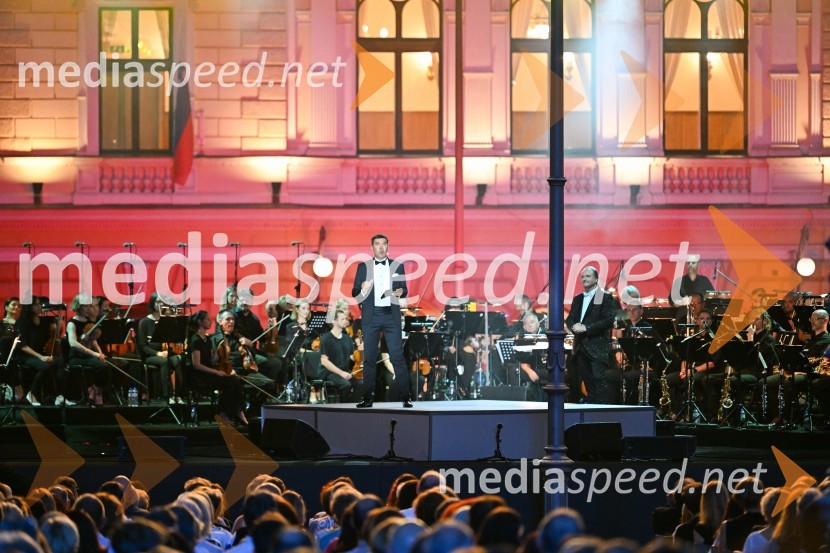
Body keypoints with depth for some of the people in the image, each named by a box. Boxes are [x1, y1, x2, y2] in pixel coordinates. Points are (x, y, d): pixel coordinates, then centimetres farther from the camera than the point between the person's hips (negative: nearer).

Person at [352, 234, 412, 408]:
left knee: (397, 356, -5)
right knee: (369, 358, 1)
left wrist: (400, 292, -12)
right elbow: (354, 293, 5)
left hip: (391, 315, 0)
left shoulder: (397, 266, 9)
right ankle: (368, 397, 5)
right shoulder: (363, 267, 7)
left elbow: (404, 289, 11)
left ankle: (405, 396, -3)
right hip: (371, 316, 0)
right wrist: (362, 289, -17)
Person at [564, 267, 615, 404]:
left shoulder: (605, 297, -2)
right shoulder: (578, 299, 19)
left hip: (597, 346, -6)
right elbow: (569, 319, 14)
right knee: (588, 381, 6)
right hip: (581, 346, 6)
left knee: (599, 379, -13)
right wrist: (574, 326, -10)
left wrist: (586, 328, -17)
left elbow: (609, 320, -11)